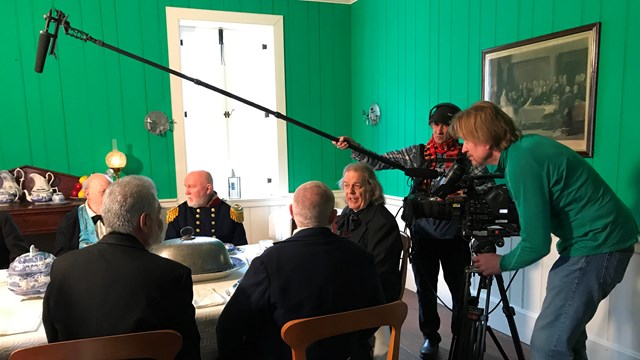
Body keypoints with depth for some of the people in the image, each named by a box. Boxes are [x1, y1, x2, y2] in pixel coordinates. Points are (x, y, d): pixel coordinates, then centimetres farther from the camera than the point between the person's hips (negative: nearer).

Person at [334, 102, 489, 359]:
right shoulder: (417, 153, 2)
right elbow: (377, 161, -2)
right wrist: (352, 146, -16)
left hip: (454, 234, -1)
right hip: (423, 233, 2)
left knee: (460, 289, 8)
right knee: (425, 288, 12)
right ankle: (430, 337, 32)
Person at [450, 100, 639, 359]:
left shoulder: (521, 162, -22)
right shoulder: (524, 146, 7)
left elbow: (536, 244, -22)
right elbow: (536, 212, 20)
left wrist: (500, 263, -5)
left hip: (597, 244, -10)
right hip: (604, 238, 10)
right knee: (566, 330, 19)